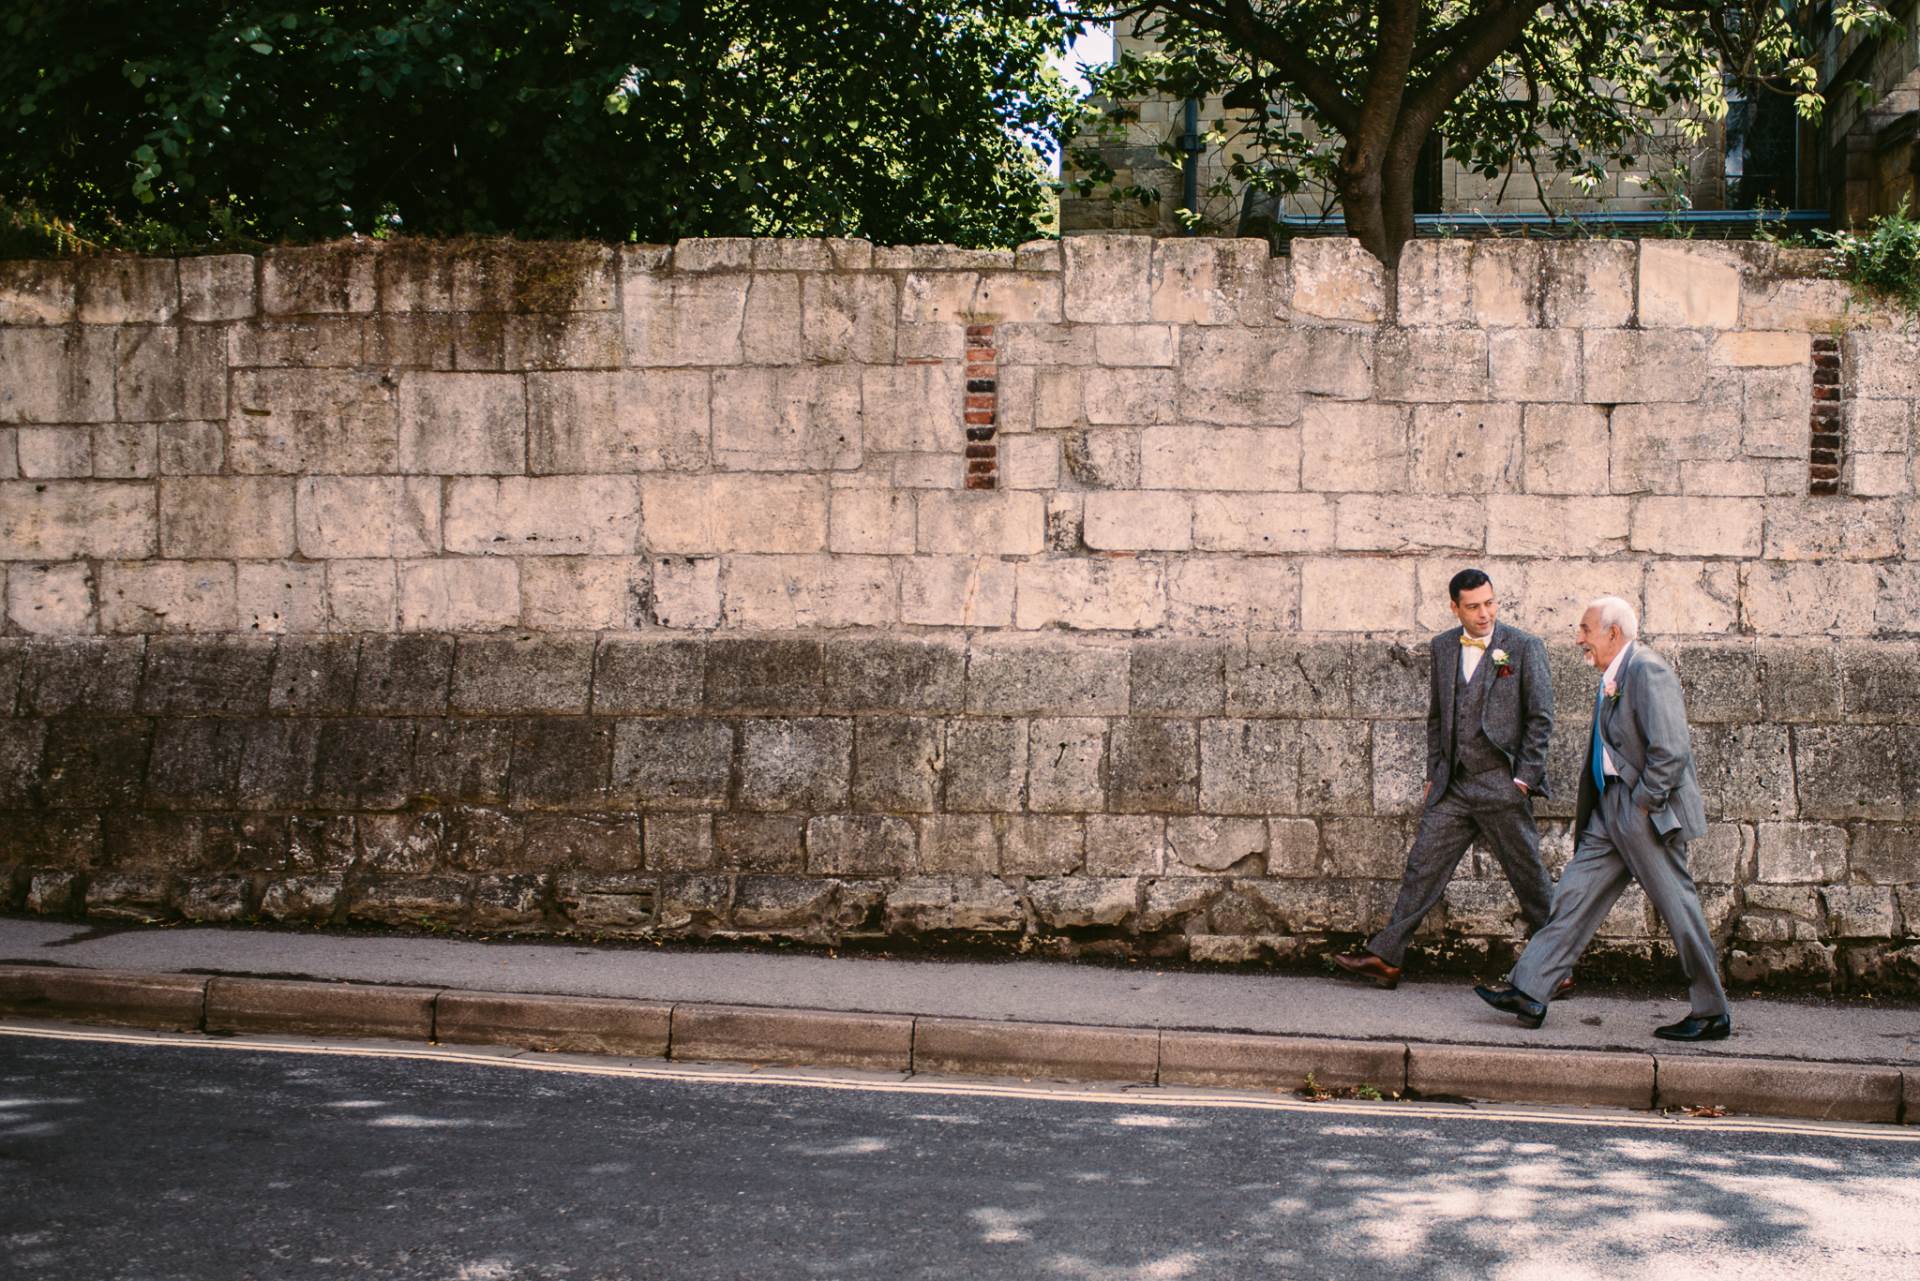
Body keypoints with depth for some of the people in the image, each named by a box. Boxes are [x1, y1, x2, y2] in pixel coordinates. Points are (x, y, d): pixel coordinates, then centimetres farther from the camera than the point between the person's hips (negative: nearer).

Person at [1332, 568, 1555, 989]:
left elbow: (1541, 717, -4)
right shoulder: (1443, 647, 10)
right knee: (1422, 867, 4)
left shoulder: (1524, 647, -4)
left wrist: (1525, 776, -8)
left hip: (1502, 785, -5)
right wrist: (1433, 774, 14)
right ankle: (1384, 957, 8)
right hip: (1453, 788, 5)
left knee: (1528, 876, 3)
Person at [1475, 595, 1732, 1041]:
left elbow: (1671, 750, -22)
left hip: (1647, 812, -10)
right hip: (1611, 811, 10)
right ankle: (1528, 992, 7)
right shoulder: (1612, 678, 14)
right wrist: (1589, 807, 16)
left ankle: (1713, 1013, 11)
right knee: (1574, 896, 6)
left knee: (1678, 908, -1)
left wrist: (1643, 804, -17)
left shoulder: (1648, 672, -16)